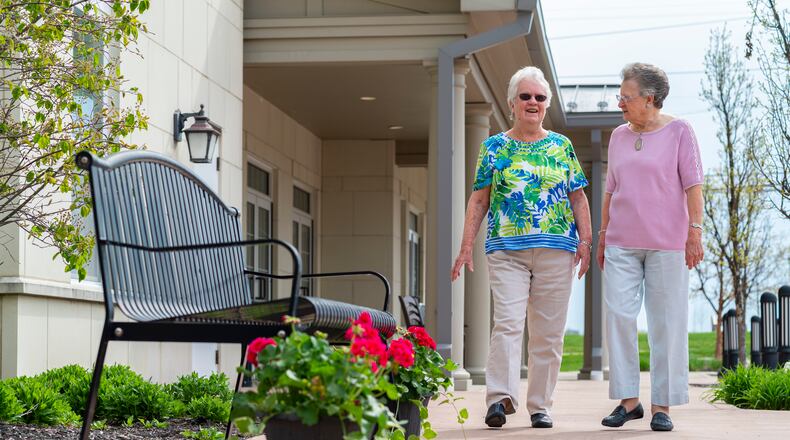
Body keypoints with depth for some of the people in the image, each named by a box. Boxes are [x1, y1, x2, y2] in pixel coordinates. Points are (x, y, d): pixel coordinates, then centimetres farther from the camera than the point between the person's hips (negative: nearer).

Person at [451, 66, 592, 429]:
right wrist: (466, 246, 0)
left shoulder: (562, 146, 13)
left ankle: (540, 406, 8)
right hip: (506, 249, -1)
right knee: (507, 323, -15)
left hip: (556, 249, 2)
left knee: (548, 332, 2)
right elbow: (478, 200, 8)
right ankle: (501, 397, -21)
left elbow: (578, 198, 12)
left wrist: (586, 240, 1)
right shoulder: (494, 147, 9)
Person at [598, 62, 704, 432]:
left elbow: (693, 186, -3)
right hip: (621, 245, 4)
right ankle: (628, 399, 4)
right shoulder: (618, 136, 14)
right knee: (619, 317, -3)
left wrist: (695, 232, -10)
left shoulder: (678, 131, 1)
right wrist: (603, 235, 14)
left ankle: (662, 405, 4)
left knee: (666, 323, -1)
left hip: (666, 244, -4)